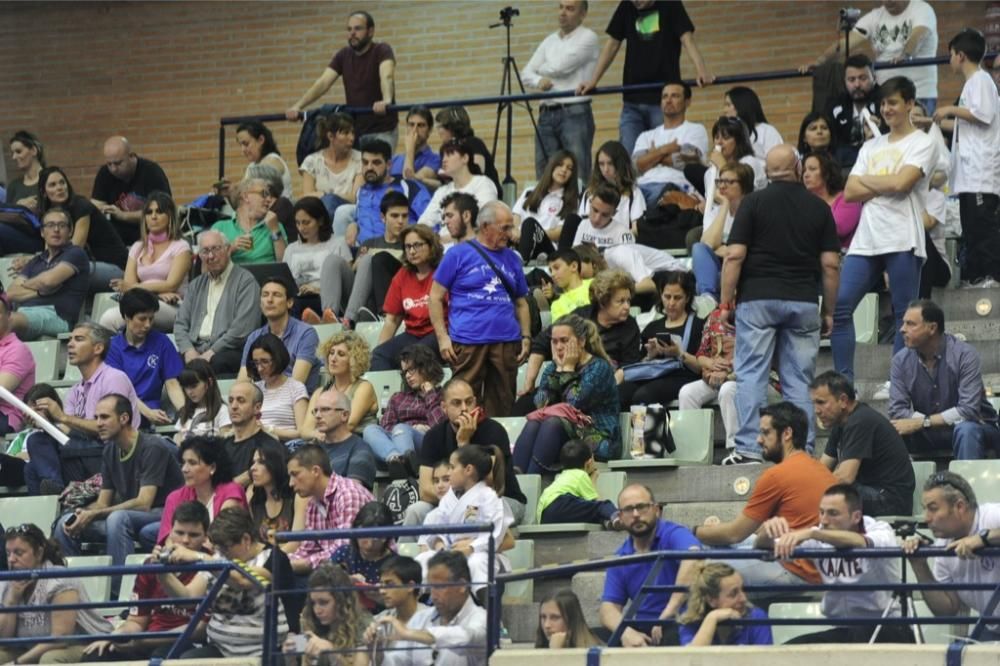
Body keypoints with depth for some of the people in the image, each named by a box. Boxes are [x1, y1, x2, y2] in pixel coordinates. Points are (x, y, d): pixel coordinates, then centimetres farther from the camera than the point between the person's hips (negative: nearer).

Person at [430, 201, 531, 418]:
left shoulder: (512, 259, 16)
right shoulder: (459, 254, 2)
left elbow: (521, 303, 21)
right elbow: (436, 297, 2)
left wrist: (526, 337, 7)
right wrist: (442, 337, -7)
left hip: (507, 343, 4)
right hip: (468, 342, -4)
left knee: (502, 407, 6)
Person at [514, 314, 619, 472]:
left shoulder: (600, 367, -3)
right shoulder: (554, 367, 15)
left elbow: (574, 404, -16)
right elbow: (541, 403, -1)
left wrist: (568, 369, -7)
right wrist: (559, 369, -3)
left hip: (599, 441, -5)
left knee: (553, 423, -31)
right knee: (534, 423, -24)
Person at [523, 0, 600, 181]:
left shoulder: (588, 38, -1)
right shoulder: (549, 41, 19)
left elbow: (560, 67, -11)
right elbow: (526, 74, 13)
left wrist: (541, 69, 9)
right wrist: (539, 80, -9)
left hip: (575, 113, -6)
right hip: (547, 114, 6)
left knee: (577, 176, -11)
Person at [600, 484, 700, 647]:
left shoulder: (674, 535, -8)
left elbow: (693, 559, -30)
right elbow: (609, 607, 3)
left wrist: (669, 613, -36)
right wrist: (626, 632, -21)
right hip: (643, 632, 5)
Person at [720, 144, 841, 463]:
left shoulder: (754, 203, 0)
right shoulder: (819, 208, 7)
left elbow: (735, 256, -6)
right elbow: (830, 264, 4)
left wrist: (725, 303, -1)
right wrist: (828, 312, 12)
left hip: (758, 297, -2)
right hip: (804, 301, 2)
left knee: (752, 375, -1)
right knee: (799, 381, 5)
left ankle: (749, 449, -9)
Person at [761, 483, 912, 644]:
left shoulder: (880, 531, -13)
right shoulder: (819, 538, -1)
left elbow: (859, 543, -38)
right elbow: (763, 547, -5)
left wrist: (810, 533, -51)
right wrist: (769, 531, -30)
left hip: (885, 628, -4)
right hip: (841, 631, 4)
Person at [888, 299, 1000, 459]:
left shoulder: (965, 355, -19)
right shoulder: (901, 360, -6)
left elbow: (969, 410, -27)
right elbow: (897, 411, -12)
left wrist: (922, 422, -29)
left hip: (975, 428, -3)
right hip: (928, 433, 4)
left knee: (966, 430, -38)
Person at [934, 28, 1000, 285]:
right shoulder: (972, 82, 23)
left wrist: (950, 110, -10)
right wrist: (938, 122, 37)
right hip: (969, 171, 10)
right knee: (971, 227, 7)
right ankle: (973, 276, 7)